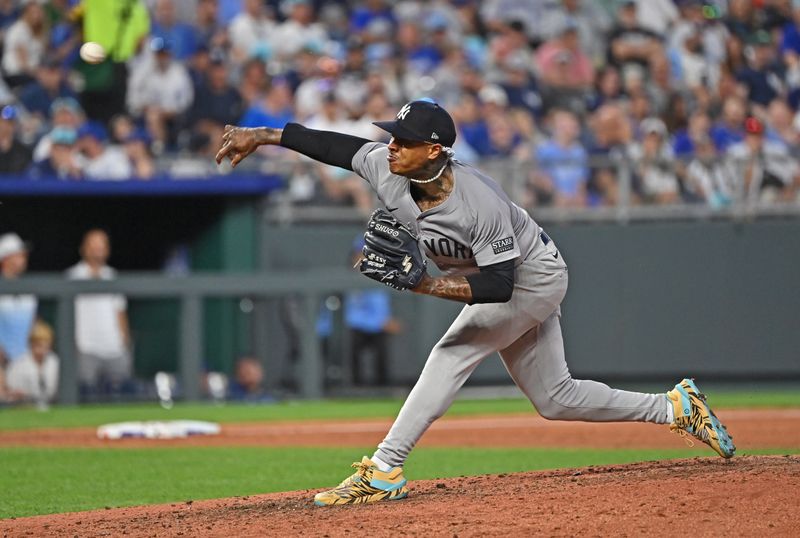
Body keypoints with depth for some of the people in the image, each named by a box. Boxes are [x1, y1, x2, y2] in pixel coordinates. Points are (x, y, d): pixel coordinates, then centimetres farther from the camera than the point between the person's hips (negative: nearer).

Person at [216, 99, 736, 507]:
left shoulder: (480, 203, -38)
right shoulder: (386, 168, -20)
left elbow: (498, 285, -37)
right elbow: (338, 145, -4)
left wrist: (426, 284, -45)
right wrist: (262, 136, -4)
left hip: (533, 277, -8)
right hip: (499, 277, 8)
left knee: (453, 354, -22)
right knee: (555, 399, 12)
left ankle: (385, 470, -23)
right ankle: (677, 408, 23)